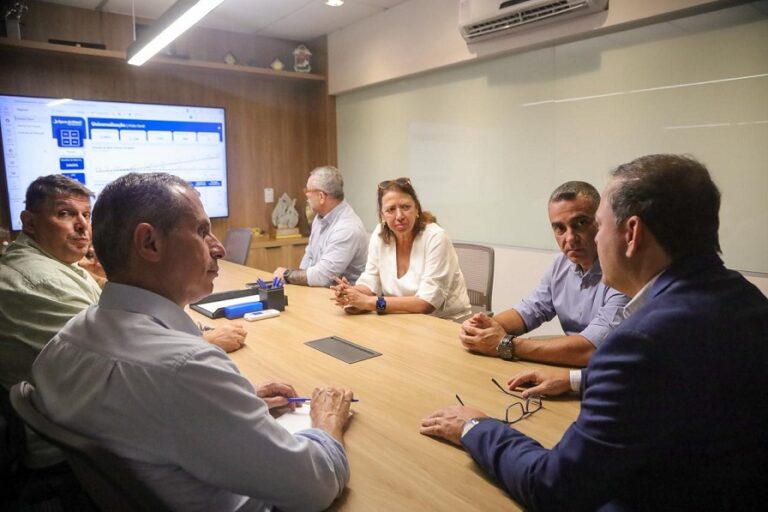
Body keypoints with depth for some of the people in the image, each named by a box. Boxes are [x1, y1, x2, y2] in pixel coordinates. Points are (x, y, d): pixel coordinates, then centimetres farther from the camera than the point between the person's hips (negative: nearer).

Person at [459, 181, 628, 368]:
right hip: (573, 373, 5)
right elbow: (529, 310, 11)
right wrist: (489, 324, -9)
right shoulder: (563, 263, 4)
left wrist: (506, 345, -23)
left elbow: (589, 349, -27)